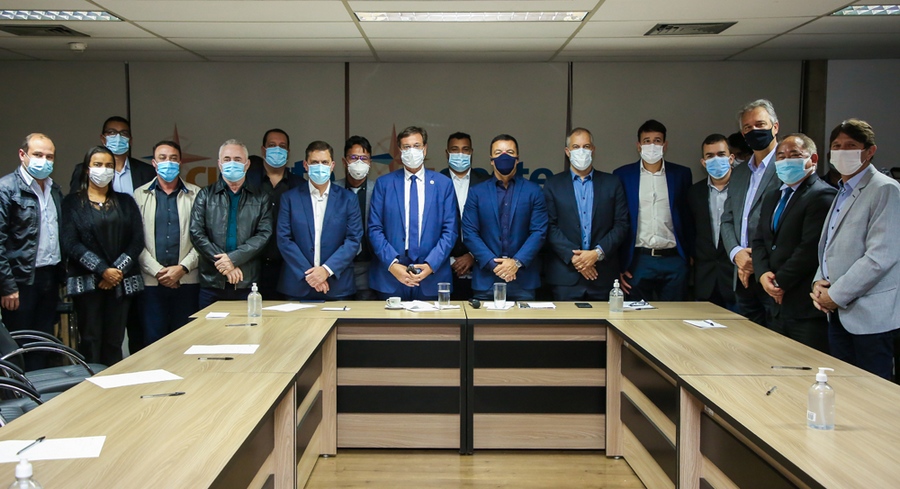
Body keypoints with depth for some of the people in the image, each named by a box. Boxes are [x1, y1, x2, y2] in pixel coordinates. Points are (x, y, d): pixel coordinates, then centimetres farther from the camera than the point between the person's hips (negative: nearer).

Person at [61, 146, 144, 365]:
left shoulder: (125, 202, 14)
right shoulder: (72, 203, 6)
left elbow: (137, 240, 5)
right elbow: (70, 243, -5)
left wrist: (119, 269, -8)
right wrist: (102, 270, -12)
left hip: (121, 281, 2)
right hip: (87, 281, -2)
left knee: (114, 342, 0)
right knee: (91, 341, -4)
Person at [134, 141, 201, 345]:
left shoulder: (195, 194, 8)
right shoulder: (140, 195, 9)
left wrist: (182, 268, -9)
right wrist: (157, 271, -7)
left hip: (187, 280, 0)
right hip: (151, 281, 0)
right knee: (154, 341, 3)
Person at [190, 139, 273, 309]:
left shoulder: (260, 198, 9)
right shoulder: (205, 195, 10)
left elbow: (264, 234, -2)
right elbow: (196, 233, 0)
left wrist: (233, 258, -14)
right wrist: (224, 264, -10)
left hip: (248, 283, -1)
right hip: (212, 282, 1)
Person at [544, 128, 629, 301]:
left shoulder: (612, 183, 9)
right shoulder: (553, 185, 7)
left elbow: (621, 225, 4)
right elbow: (550, 227, -1)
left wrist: (598, 253, -10)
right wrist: (573, 256, -12)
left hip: (603, 275, 1)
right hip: (566, 276, -1)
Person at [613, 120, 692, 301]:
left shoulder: (681, 174, 8)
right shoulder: (623, 175, 4)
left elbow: (689, 218, 11)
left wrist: (690, 255, 4)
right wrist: (618, 266, -1)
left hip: (674, 261, 1)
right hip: (638, 261, -1)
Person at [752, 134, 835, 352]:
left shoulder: (823, 196, -11)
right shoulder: (771, 198, 18)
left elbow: (810, 248, -18)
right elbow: (758, 241, 13)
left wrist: (780, 282, -13)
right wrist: (763, 274, -5)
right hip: (775, 304, 8)